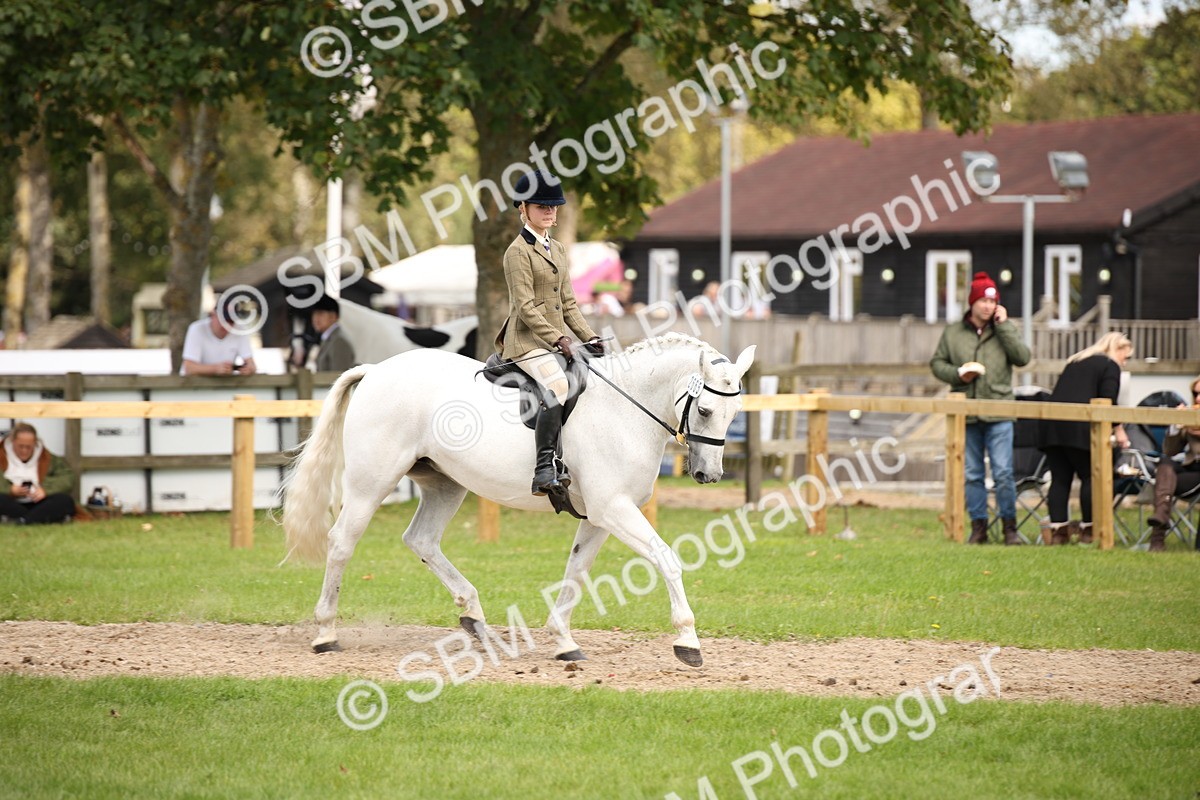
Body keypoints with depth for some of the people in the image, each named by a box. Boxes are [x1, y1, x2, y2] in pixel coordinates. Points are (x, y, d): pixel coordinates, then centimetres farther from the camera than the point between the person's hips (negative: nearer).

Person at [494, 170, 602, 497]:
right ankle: (544, 470, -37)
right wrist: (558, 339, -22)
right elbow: (525, 307, -14)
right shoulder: (518, 252, -6)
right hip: (528, 340, -9)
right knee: (556, 387, -32)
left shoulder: (558, 250, 19)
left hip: (558, 338, 9)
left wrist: (590, 337, 7)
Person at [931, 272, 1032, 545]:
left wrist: (1004, 325, -9)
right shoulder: (952, 333, 7)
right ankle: (978, 526, 15)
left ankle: (1010, 526, 4)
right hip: (966, 415, 2)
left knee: (1003, 473, -6)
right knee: (972, 475, 7)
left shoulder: (1004, 330, 5)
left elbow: (1022, 358, -7)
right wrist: (958, 374, -8)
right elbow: (937, 363, 11)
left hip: (998, 415, -2)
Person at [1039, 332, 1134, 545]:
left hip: (1051, 424, 7)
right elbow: (1108, 403, -6)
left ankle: (1057, 530, 3)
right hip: (1078, 428, -7)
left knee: (1060, 478, 7)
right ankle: (1088, 530, 1)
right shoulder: (1110, 366, 5)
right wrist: (1118, 430, 6)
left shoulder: (1075, 362, 28)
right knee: (1090, 477, 2)